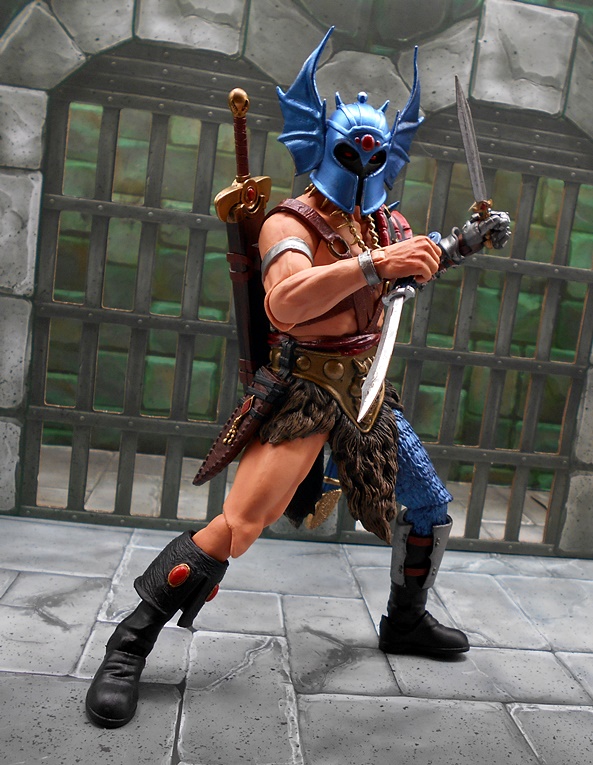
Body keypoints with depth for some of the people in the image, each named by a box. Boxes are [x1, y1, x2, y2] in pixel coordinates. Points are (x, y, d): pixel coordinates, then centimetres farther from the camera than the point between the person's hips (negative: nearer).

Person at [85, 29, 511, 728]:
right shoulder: (292, 221, -11)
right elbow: (286, 300, -30)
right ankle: (130, 646, -3)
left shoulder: (384, 224, 13)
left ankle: (405, 623, 38)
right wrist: (373, 264, -38)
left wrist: (466, 243, 4)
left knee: (429, 511, 14)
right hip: (304, 389, -7)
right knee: (239, 525, -20)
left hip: (368, 394, 8)